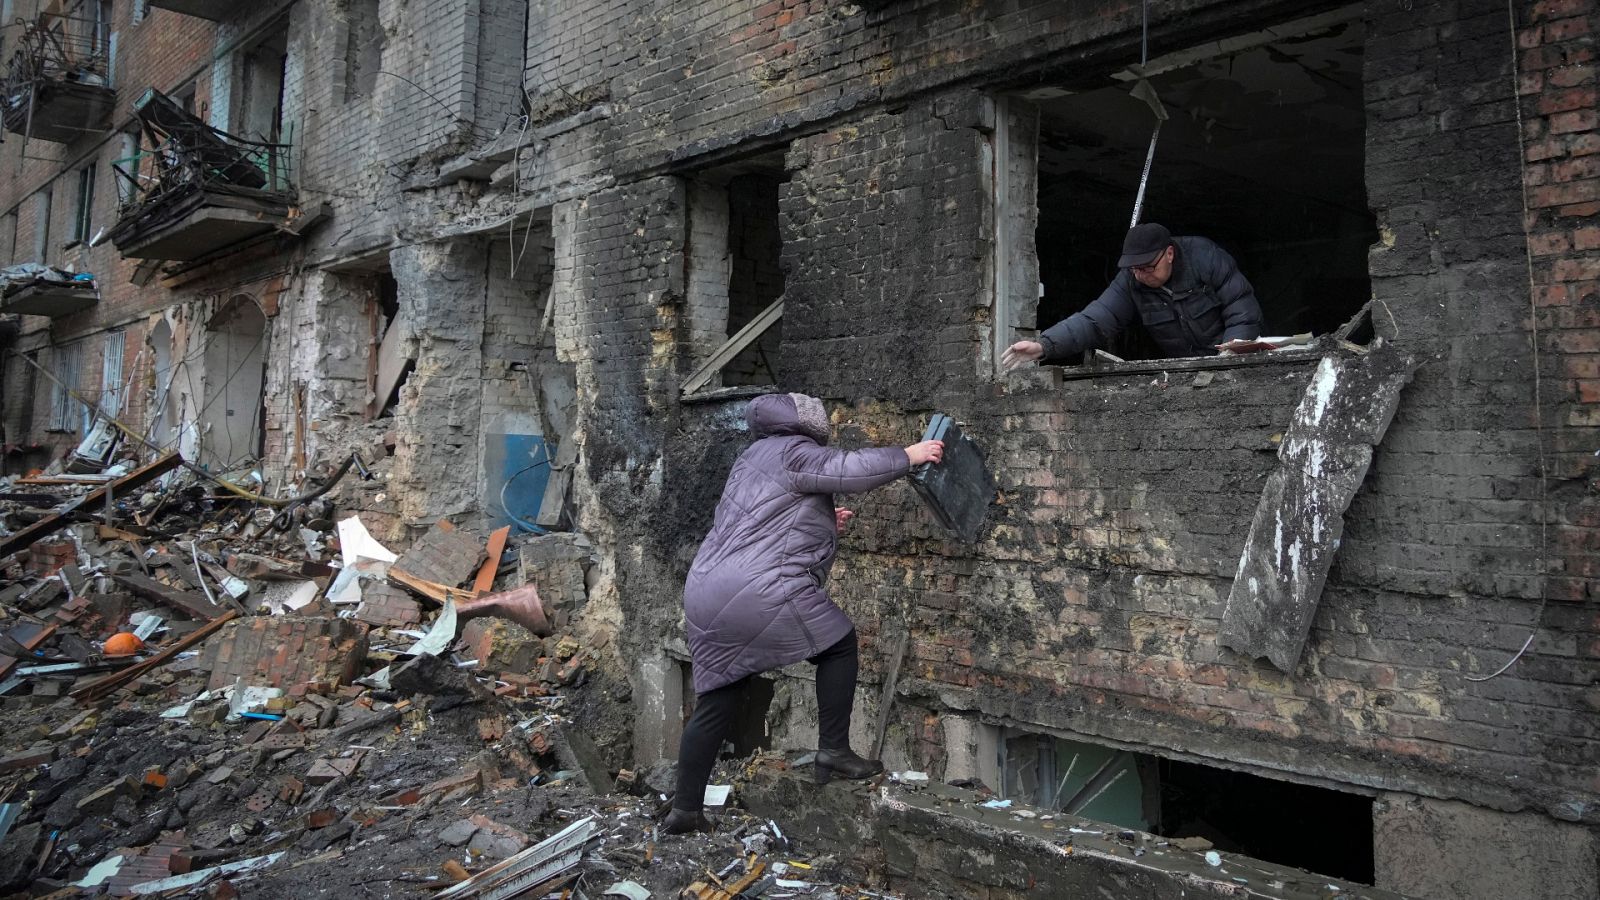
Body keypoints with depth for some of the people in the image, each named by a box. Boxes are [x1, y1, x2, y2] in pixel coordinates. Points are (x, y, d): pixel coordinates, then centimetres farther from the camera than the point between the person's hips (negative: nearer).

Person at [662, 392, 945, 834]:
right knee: (839, 643, 9)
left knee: (716, 705, 14)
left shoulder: (755, 458, 28)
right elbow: (853, 468, -11)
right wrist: (908, 455, 1)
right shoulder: (790, 451, -1)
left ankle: (685, 809, 18)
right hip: (758, 593, -9)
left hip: (706, 596, 10)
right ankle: (834, 751, 8)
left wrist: (822, 525, 25)